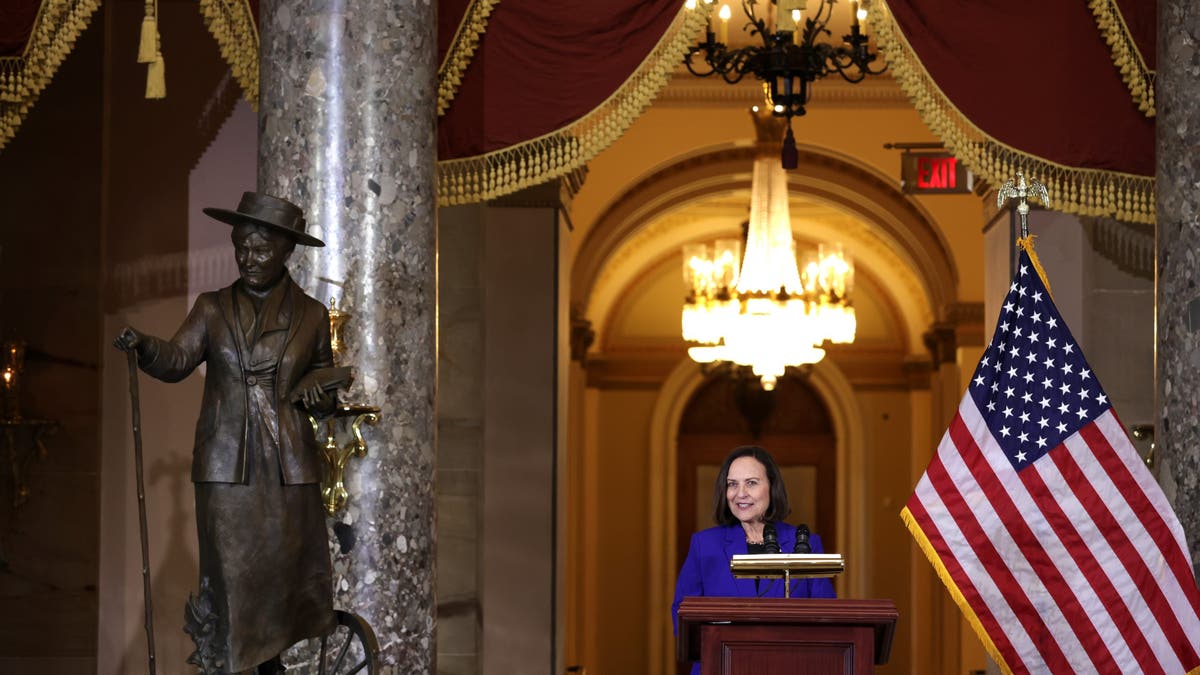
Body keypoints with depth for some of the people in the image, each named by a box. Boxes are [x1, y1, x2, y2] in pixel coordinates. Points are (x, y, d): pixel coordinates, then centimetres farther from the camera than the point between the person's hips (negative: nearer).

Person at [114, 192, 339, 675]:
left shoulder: (311, 316, 8)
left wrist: (316, 392, -5)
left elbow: (326, 391, 18)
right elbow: (177, 361, -6)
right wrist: (144, 346, -26)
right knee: (228, 575, -4)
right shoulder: (213, 308, 7)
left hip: (288, 467, 1)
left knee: (283, 571, 7)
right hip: (226, 467, -1)